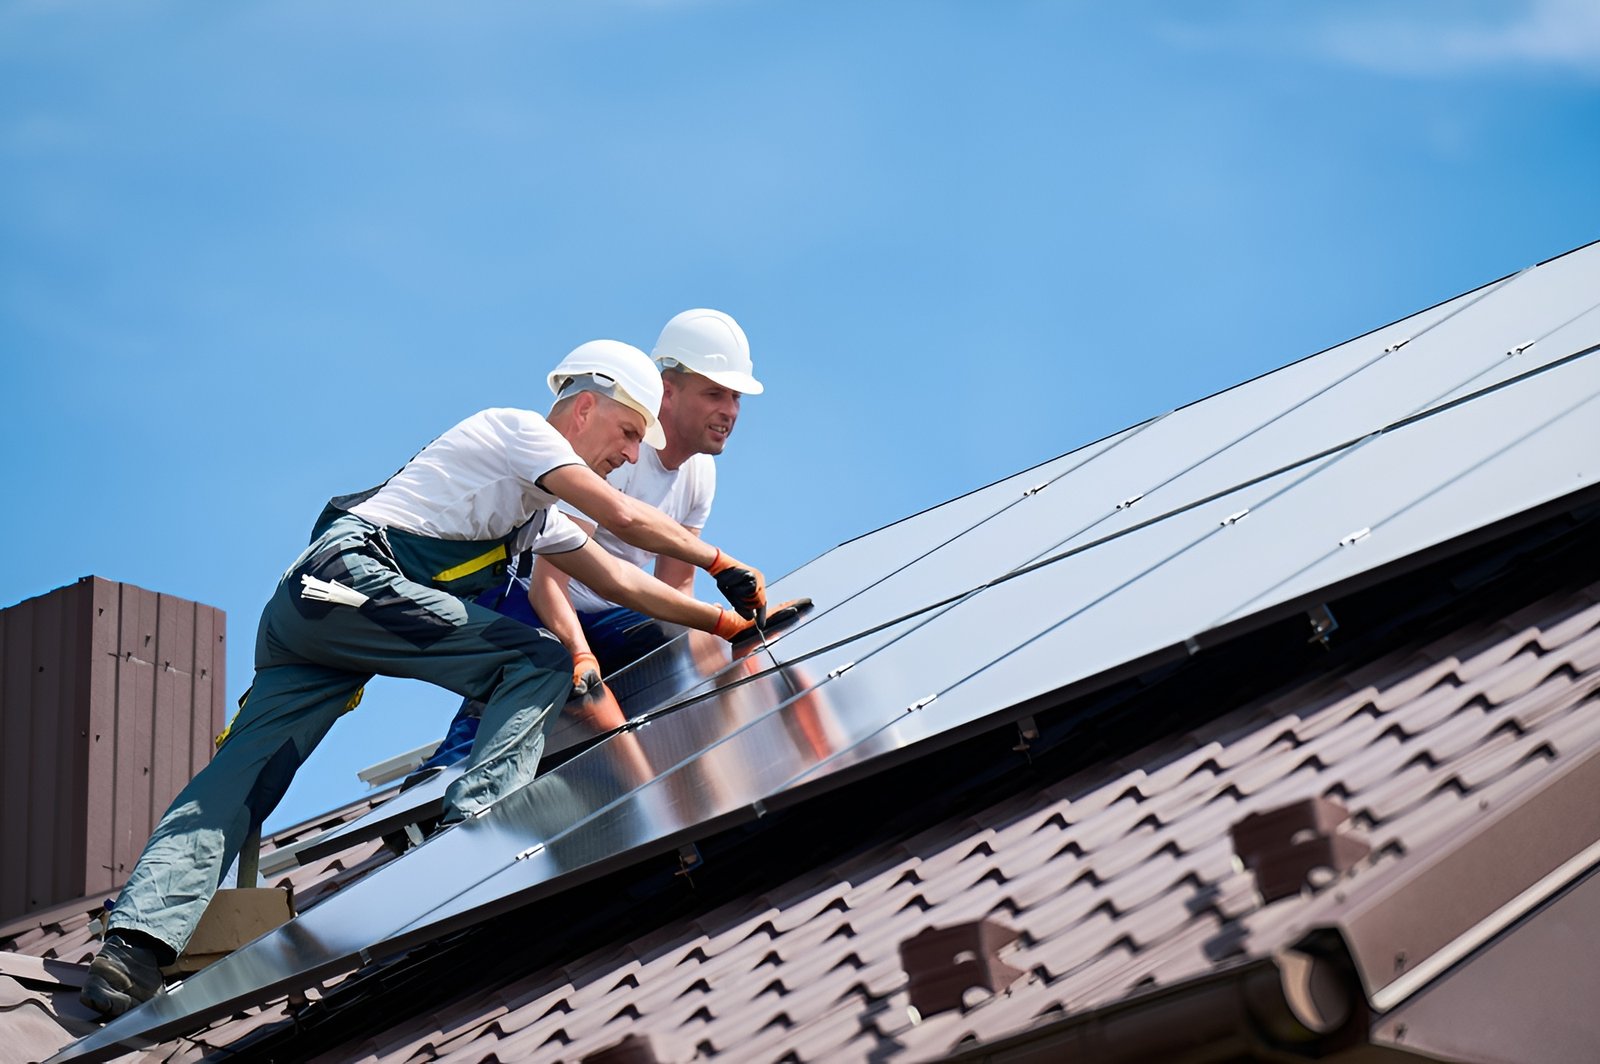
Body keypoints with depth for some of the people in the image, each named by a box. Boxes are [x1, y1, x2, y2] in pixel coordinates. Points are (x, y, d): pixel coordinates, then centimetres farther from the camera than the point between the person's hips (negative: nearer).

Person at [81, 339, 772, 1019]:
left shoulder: (541, 514, 31)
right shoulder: (519, 429, 4)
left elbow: (622, 583, 31)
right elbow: (624, 518, -5)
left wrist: (725, 623, 29)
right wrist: (720, 564, 5)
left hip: (306, 604, 9)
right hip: (350, 576, -9)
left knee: (239, 777, -6)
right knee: (540, 662, -11)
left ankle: (136, 940, -18)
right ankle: (476, 824, -23)